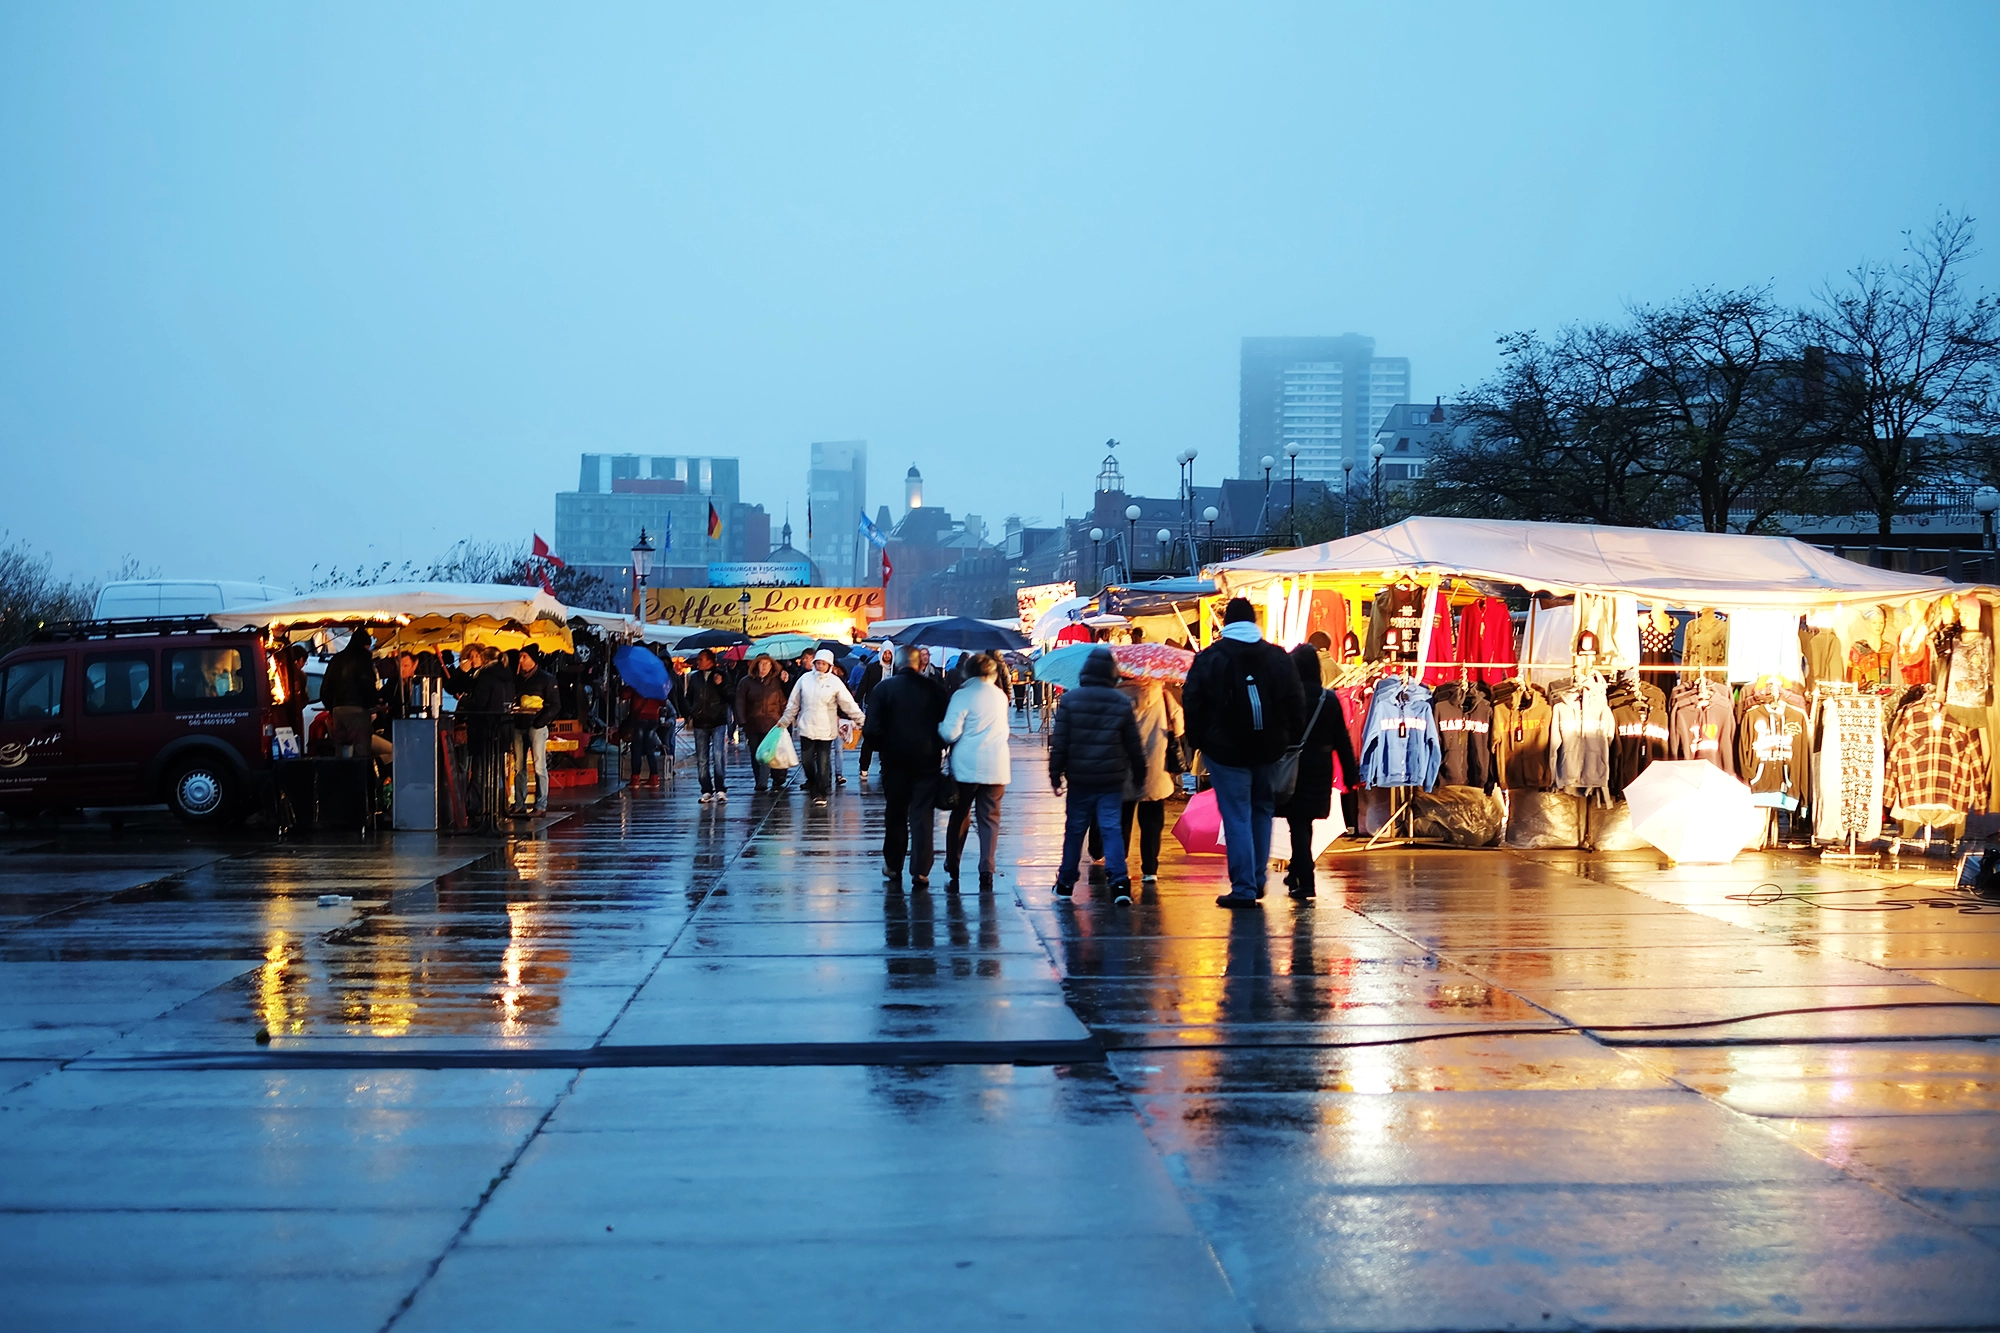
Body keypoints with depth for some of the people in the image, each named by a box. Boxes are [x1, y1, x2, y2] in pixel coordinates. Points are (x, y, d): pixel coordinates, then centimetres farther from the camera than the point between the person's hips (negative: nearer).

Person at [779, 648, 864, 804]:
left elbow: (848, 703, -5)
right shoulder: (805, 679, 2)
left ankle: (821, 792, 10)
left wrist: (860, 718, -13)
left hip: (826, 730, -2)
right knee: (806, 761, 7)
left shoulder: (835, 682, -4)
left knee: (823, 762, -1)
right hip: (806, 727, 3)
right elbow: (794, 703, 11)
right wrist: (785, 721, 15)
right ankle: (812, 784, 31)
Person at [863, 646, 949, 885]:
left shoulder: (884, 688, -8)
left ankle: (893, 867, 22)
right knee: (923, 816, 3)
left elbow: (871, 729, -11)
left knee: (895, 815, 14)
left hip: (895, 760, 0)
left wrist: (882, 747, 7)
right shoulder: (934, 688, -5)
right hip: (927, 760, 0)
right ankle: (920, 872, -2)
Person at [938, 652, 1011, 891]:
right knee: (990, 818, 6)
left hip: (966, 766, -2)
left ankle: (952, 867, 18)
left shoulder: (962, 695, -8)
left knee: (959, 816, 12)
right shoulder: (1000, 696, 6)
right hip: (996, 767, 3)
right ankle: (986, 871, -2)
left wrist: (939, 727, 7)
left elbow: (950, 734, -12)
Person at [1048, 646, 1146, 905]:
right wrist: (1139, 774, 17)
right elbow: (1134, 745, 6)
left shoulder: (1069, 700, -4)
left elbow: (1059, 742, -5)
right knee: (1112, 828, 0)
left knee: (1074, 829, 10)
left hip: (1079, 778, 0)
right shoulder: (1122, 703, 1)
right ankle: (1119, 881, -12)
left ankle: (1066, 882, 18)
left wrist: (1055, 774, 1)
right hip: (1112, 778, 0)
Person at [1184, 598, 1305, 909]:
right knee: (1261, 812, 18)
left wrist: (1198, 742, 5)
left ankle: (1243, 889, -6)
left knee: (1237, 818, -2)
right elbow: (1296, 705, 5)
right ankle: (1257, 881, 22)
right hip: (1267, 751, 3)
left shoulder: (1208, 659, -5)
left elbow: (1192, 705, -5)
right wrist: (1288, 741, 11)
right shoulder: (1278, 657, 3)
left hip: (1225, 751, -3)